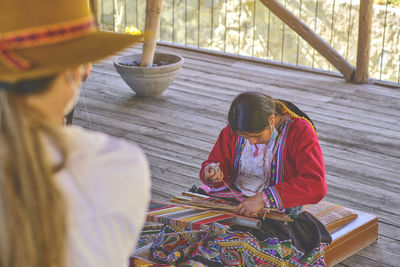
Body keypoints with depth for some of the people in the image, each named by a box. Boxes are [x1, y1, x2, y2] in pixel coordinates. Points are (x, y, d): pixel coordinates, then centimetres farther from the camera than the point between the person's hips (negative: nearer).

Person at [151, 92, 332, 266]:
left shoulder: (300, 131, -13)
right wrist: (211, 172, -12)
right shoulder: (233, 130, 2)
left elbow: (316, 186, -22)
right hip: (232, 199, 5)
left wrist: (265, 198, -30)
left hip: (276, 212, -4)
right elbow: (217, 161, 15)